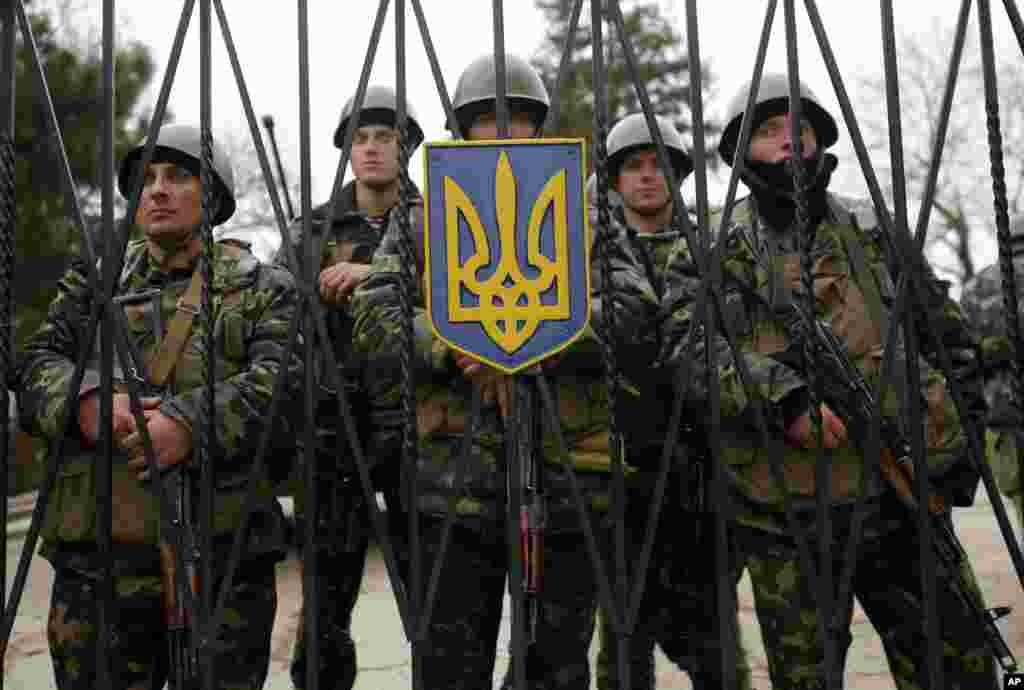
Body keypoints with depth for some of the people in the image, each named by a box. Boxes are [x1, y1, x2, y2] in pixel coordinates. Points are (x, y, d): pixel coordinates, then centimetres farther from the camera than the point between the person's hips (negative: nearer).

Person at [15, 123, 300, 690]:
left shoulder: (262, 289, 8)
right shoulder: (93, 281, 18)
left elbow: (280, 381, -7)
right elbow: (34, 366, 6)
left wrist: (192, 422, -24)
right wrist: (83, 399, -17)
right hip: (94, 561, 3)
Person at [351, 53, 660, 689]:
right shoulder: (422, 223, 10)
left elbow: (630, 304, -6)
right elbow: (376, 319, -2)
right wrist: (452, 347, -20)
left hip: (566, 481, 1)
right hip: (458, 484, 0)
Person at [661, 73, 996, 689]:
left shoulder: (876, 235, 14)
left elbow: (953, 343, 17)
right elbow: (691, 344, -13)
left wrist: (959, 449, 8)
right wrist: (783, 398, -25)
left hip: (902, 501, 3)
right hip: (789, 519, -2)